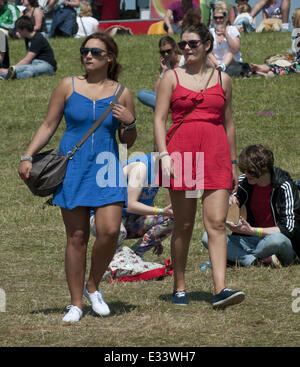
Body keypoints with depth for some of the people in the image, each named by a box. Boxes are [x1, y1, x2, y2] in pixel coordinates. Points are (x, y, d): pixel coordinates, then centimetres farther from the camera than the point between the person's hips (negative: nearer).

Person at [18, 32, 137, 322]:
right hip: (72, 169, 0)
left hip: (106, 168, 0)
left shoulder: (121, 94, 6)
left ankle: (92, 287, 10)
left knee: (110, 230, -14)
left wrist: (130, 124, -8)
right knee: (76, 237, -1)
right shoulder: (68, 87, 5)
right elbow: (48, 126, 9)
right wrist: (27, 157, 0)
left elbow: (128, 143, 13)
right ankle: (76, 304, 8)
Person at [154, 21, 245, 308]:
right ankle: (179, 288, 13)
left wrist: (233, 163, 18)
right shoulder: (172, 78, 8)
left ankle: (220, 290, -17)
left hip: (215, 155, 1)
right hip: (181, 153, -1)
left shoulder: (222, 79, 13)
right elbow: (159, 119, 3)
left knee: (217, 223, -10)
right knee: (183, 225, 3)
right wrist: (164, 155, -11)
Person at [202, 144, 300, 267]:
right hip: (253, 241, 6)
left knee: (276, 240, -42)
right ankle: (257, 260, -31)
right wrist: (230, 203, -16)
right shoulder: (244, 181, 1)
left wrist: (251, 231, -28)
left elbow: (287, 229, -19)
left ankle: (239, 257, -20)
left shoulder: (284, 187, -13)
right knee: (207, 237, -15)